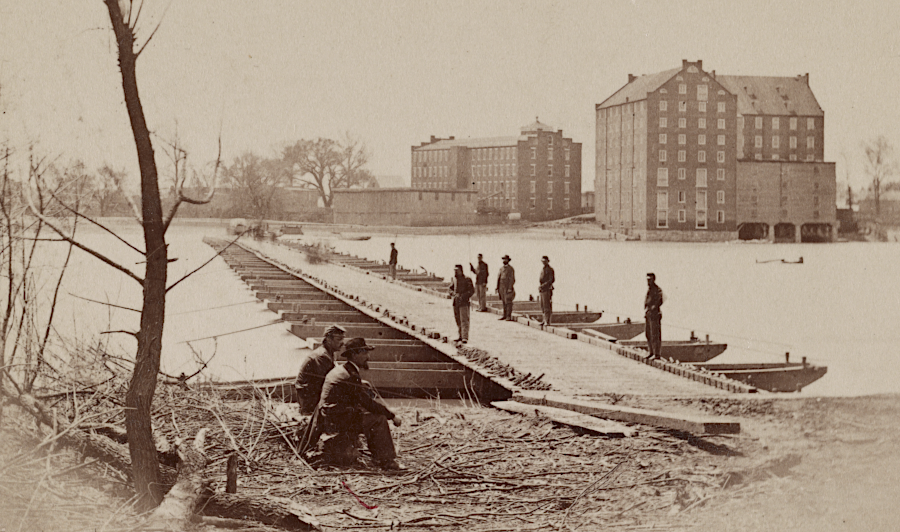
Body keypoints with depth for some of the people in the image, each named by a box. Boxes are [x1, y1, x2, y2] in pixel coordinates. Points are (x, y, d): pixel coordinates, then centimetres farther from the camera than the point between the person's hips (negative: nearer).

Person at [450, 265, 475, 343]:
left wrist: (463, 296, -17)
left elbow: (472, 290, -7)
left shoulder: (466, 280, -7)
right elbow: (451, 289, 16)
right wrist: (454, 294, -6)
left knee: (464, 320, -11)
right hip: (455, 302, 6)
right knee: (458, 320, 10)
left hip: (463, 302, -6)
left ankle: (465, 337, -15)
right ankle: (461, 336, 20)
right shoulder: (454, 280, 11)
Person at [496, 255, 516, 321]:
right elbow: (498, 278, 15)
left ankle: (509, 317, -10)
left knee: (508, 302, -9)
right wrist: (497, 287, 9)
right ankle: (505, 316, 13)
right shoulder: (501, 269, 14)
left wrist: (510, 288, -19)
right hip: (501, 287, 7)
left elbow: (512, 279, -12)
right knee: (504, 302, 9)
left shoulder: (511, 269, -7)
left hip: (508, 287, -7)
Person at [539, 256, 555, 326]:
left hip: (547, 290, -9)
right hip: (542, 290, 9)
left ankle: (547, 322, -11)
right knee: (543, 306, 10)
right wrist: (539, 285, -1)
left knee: (546, 306, -10)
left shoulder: (550, 270, -9)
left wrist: (543, 286, -19)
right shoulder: (543, 269, 19)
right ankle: (545, 321, 14)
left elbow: (552, 280, -16)